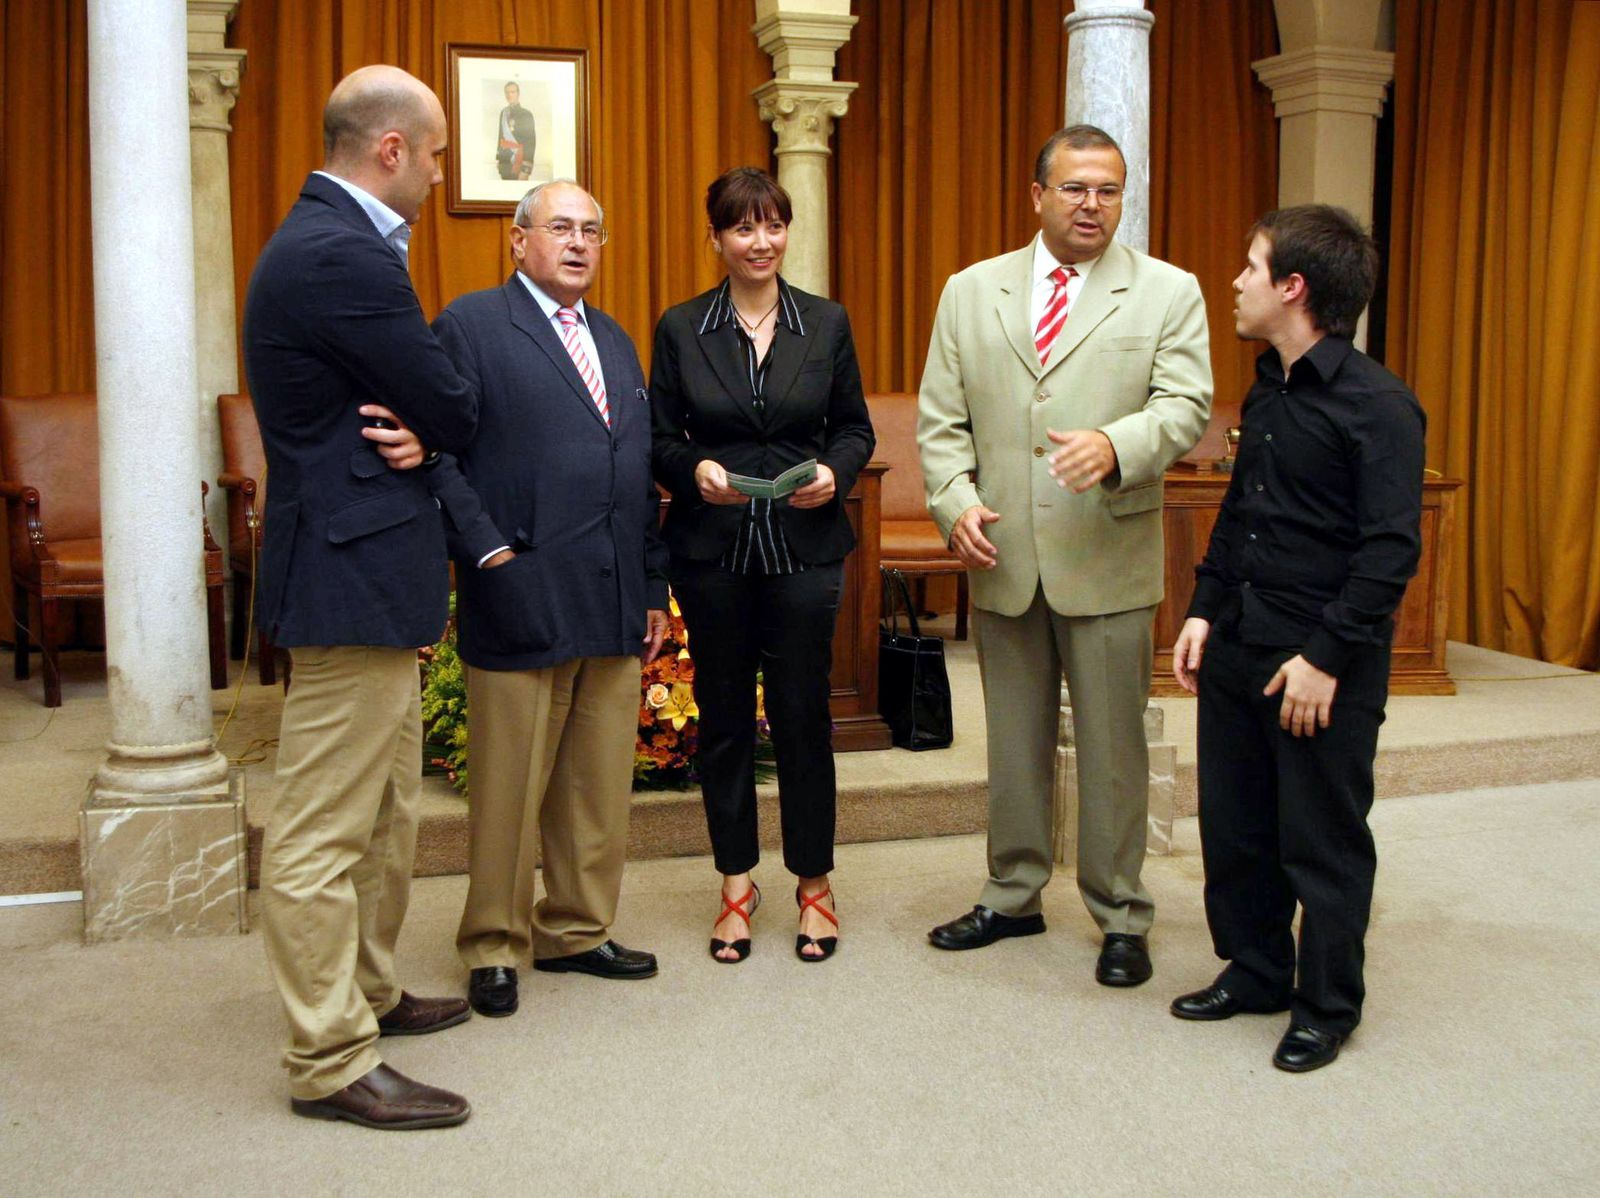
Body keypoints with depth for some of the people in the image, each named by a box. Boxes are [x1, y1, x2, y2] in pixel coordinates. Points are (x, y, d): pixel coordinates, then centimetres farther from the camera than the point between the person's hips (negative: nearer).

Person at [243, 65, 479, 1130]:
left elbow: (419, 401, 15)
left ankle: (366, 992, 36)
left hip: (361, 565, 11)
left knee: (386, 812, 21)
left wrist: (416, 431, -6)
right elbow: (455, 409, -16)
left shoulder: (323, 241, 15)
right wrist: (434, 426, 6)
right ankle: (331, 1063, 7)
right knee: (324, 831, -2)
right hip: (355, 571, -11)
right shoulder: (345, 257, -19)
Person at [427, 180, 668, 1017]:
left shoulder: (615, 341, 19)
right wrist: (485, 549, -16)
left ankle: (575, 932, 26)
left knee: (599, 787, 12)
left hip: (614, 605, 7)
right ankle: (494, 948, 17)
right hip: (522, 601, -6)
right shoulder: (469, 326, -2)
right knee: (509, 788, 3)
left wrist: (653, 585, 16)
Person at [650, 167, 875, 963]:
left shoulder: (826, 324, 5)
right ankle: (736, 882, 22)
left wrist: (834, 472, -11)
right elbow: (661, 439, 5)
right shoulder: (680, 329, 3)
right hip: (711, 550, 0)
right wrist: (693, 469, -15)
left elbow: (855, 428, 9)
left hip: (803, 548, 0)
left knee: (803, 713, 3)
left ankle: (814, 883, 19)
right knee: (723, 716, 8)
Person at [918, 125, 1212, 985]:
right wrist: (956, 501, -9)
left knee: (1112, 747, 5)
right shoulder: (970, 292, 8)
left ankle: (1121, 918, 20)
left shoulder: (1168, 293, 2)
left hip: (1108, 563, -2)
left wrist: (1115, 446, -28)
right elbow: (941, 419, 7)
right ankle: (1013, 897, 31)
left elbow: (1185, 408, -9)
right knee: (1014, 742, 15)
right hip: (1001, 560, 3)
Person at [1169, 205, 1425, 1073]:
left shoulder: (1378, 406, -14)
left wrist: (1328, 657, -19)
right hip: (1237, 644, 8)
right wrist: (1204, 609, 11)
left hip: (1320, 662, -8)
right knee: (1234, 825, 15)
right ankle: (1254, 972, 33)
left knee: (1322, 841, 6)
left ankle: (1327, 1007, 22)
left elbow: (1391, 547, -17)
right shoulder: (1266, 392, 11)